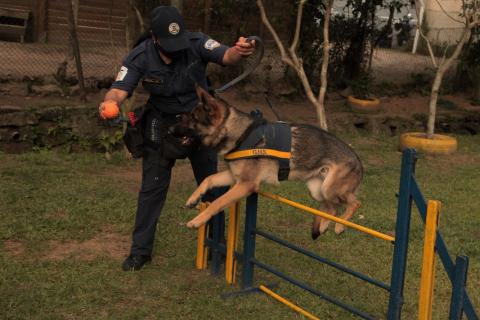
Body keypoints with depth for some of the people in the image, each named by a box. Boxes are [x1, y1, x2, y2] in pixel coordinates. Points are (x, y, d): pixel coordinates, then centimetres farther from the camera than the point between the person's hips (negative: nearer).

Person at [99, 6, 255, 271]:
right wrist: (108, 103, -54)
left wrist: (239, 51, -61)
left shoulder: (196, 43, -22)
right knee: (152, 188, 1)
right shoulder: (140, 57, -21)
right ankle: (140, 251, 13)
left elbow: (226, 56, -36)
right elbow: (120, 89, -30)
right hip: (162, 125, -1)